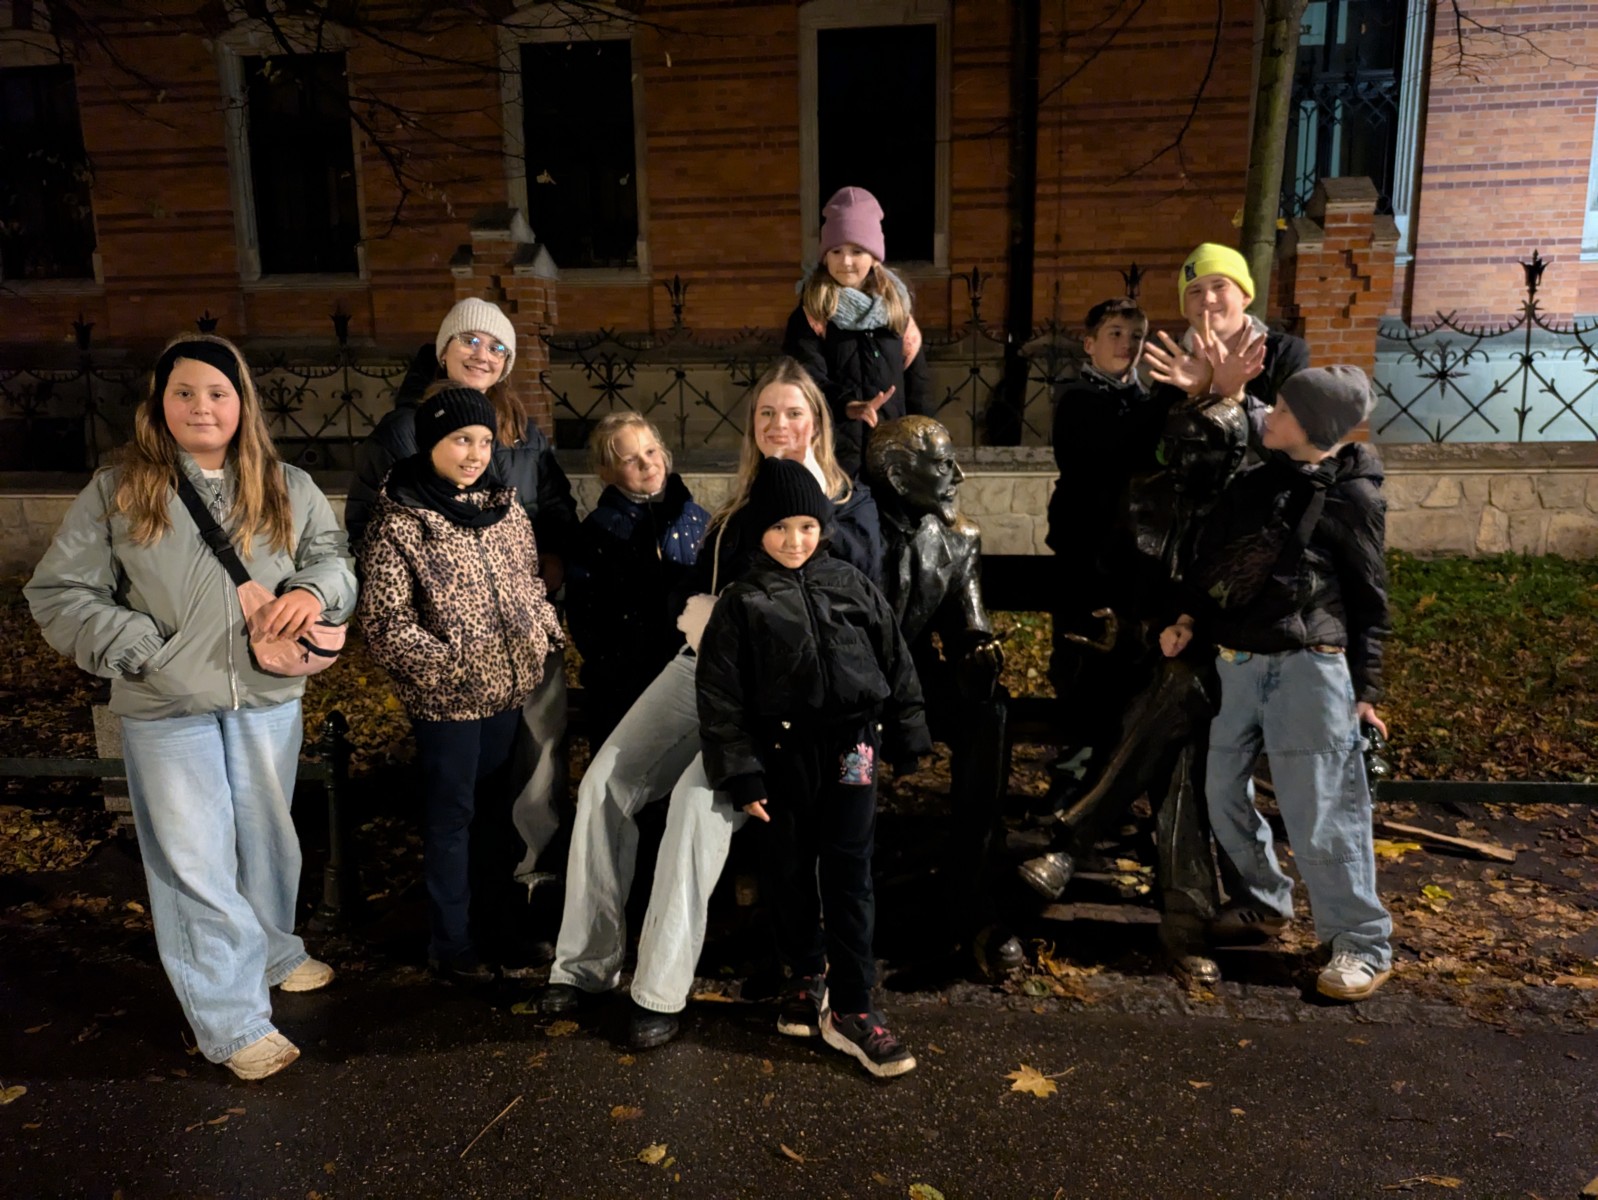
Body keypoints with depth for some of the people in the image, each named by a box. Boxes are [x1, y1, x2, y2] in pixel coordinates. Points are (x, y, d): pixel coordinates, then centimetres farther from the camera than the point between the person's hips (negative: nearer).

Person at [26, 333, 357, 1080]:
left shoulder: (286, 488, 3)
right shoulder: (117, 492, -3)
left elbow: (335, 555, 9)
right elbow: (58, 593, -1)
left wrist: (314, 591, -14)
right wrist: (138, 647, -12)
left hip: (269, 698, 3)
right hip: (166, 710, -2)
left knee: (266, 837, 17)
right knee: (196, 858, 2)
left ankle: (272, 954, 41)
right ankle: (232, 1021, 13)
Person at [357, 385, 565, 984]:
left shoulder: (504, 503, 5)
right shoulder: (397, 523, -11)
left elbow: (530, 581, 15)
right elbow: (385, 622, -13)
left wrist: (548, 639, 3)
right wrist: (451, 667, -19)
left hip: (508, 687, 5)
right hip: (445, 698, -5)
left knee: (495, 810, 17)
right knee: (453, 815, 7)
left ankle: (494, 923, 34)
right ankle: (451, 943, 23)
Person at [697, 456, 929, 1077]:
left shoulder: (852, 586, 6)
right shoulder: (742, 603, 0)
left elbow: (895, 660, 11)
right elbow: (720, 695, -2)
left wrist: (907, 737, 11)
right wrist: (741, 772, -7)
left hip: (850, 746, 0)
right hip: (782, 752, 0)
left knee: (848, 873, -1)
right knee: (788, 871, 11)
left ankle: (851, 1009, 7)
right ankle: (807, 975, 34)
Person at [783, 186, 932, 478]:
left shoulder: (895, 306, 11)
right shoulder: (811, 314, -1)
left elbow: (915, 375, 13)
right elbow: (807, 377, -15)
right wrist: (847, 405, -34)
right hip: (834, 449, -4)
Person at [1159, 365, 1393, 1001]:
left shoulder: (1352, 496, -3)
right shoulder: (1256, 480, 12)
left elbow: (1369, 603, 0)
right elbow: (1211, 559, 16)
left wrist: (1365, 691, -2)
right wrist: (1188, 617, 1)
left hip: (1307, 667, -6)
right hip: (1233, 662, 6)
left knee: (1318, 813, -5)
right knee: (1223, 794, 12)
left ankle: (1364, 943, 10)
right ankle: (1264, 901, 32)